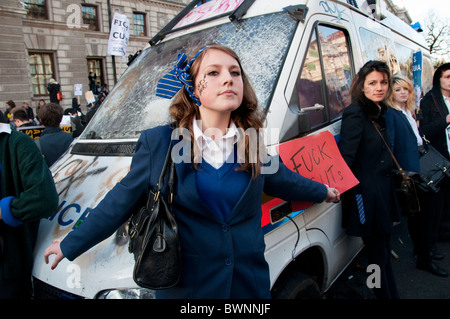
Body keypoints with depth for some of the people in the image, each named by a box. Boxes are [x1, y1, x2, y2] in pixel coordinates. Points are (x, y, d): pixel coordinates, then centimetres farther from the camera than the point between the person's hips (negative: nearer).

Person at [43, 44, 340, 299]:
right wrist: (70, 245, 2)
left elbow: (283, 179, 16)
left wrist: (322, 191, 31)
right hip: (187, 285, -2)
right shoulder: (159, 142, -10)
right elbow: (120, 200, -3)